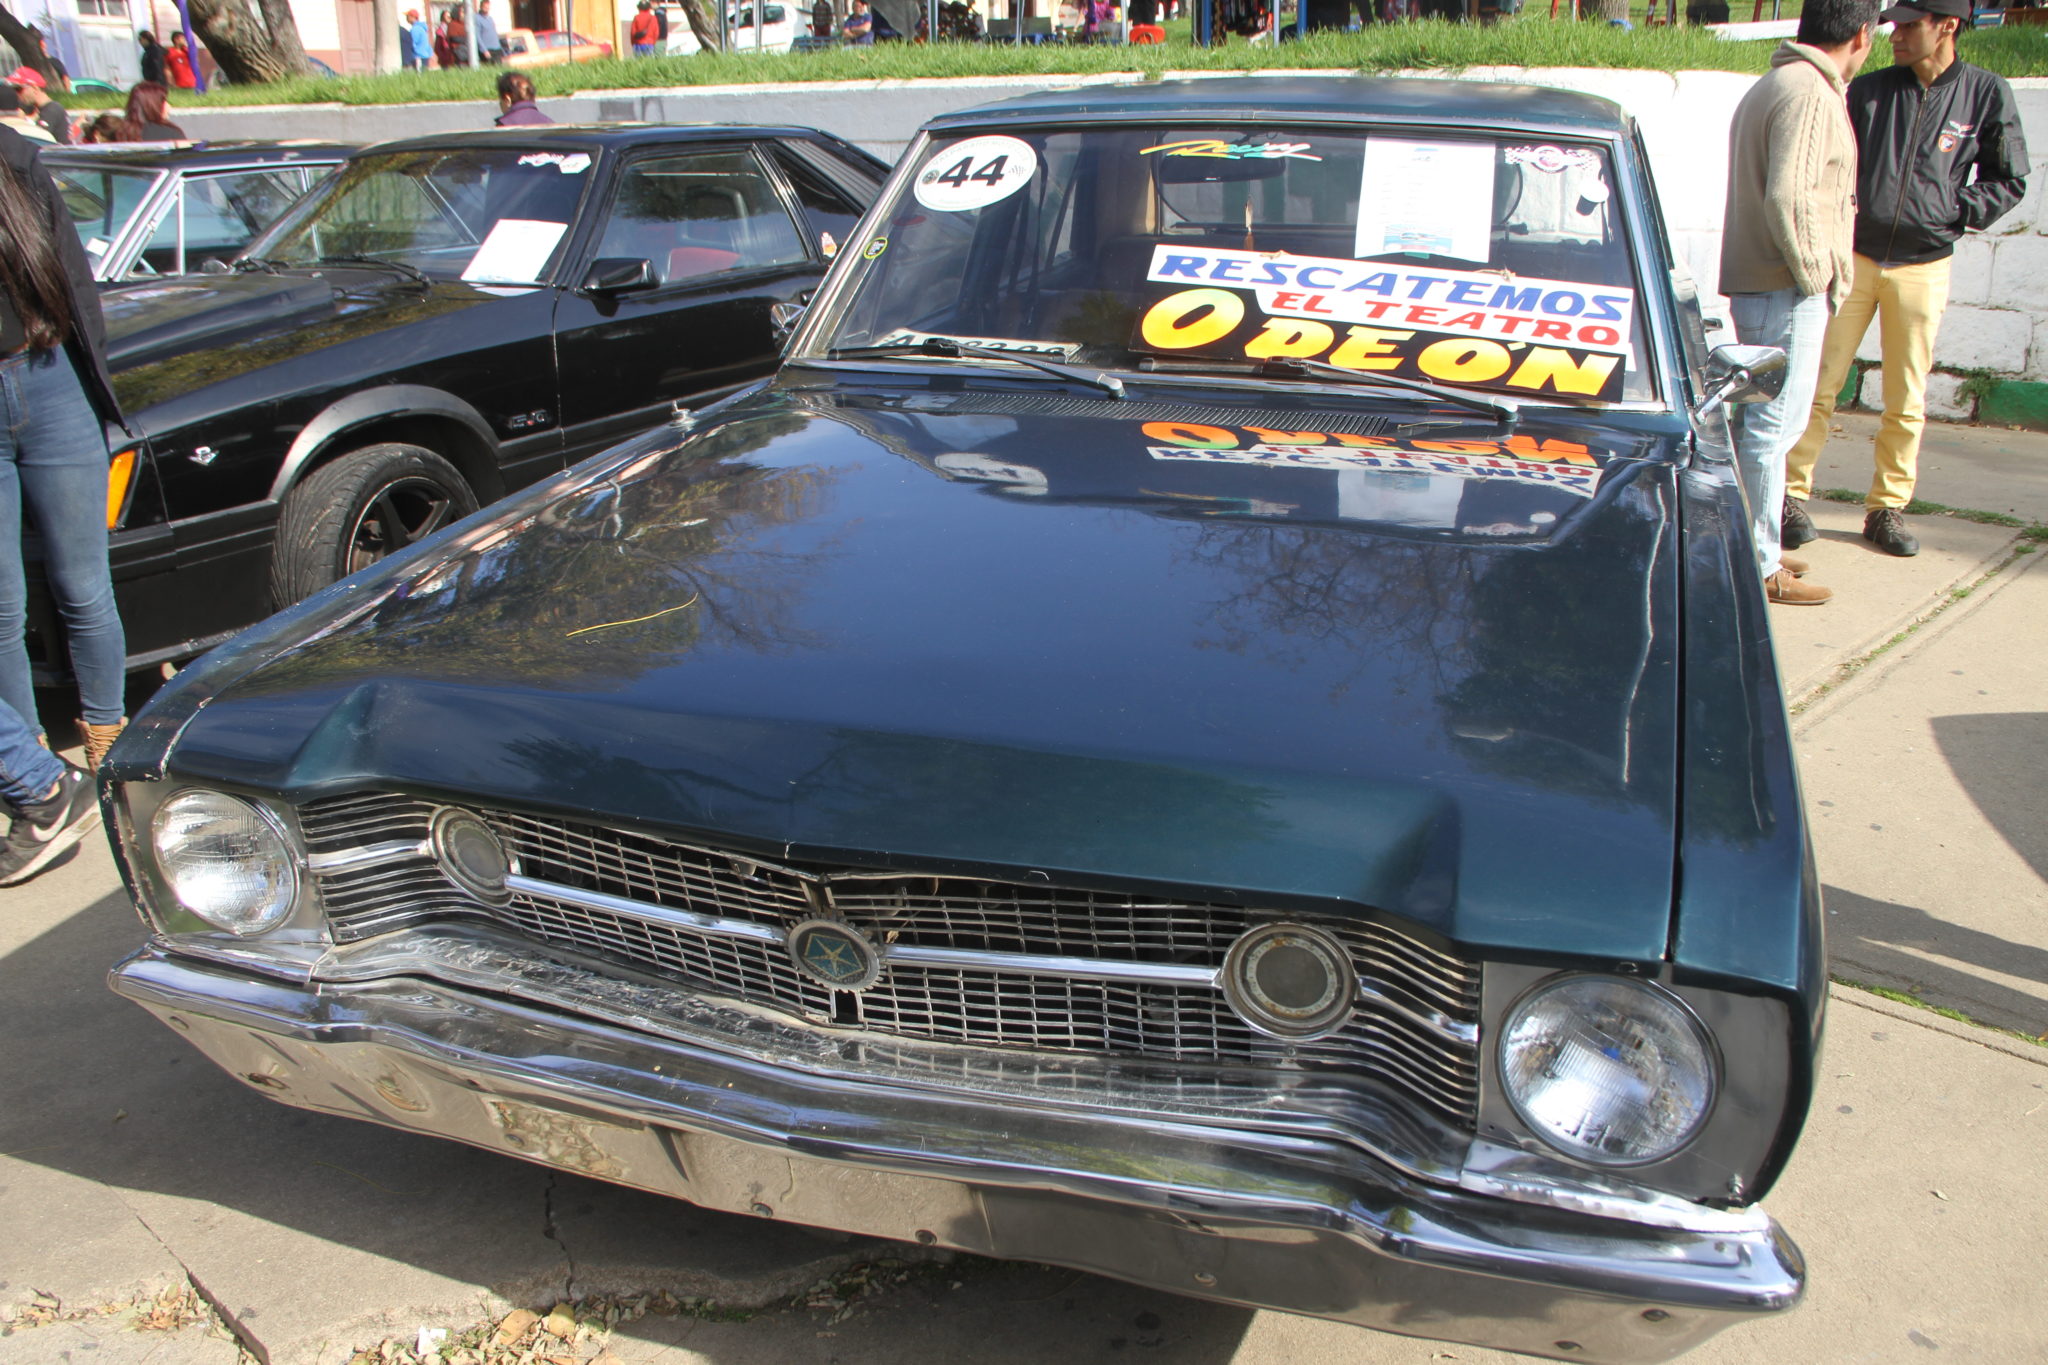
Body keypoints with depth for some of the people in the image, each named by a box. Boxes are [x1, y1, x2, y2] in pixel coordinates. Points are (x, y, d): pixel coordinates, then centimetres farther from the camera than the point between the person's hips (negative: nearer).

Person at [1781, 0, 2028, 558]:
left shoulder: (1986, 93, 0)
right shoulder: (1868, 90, 2)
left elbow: (2009, 180, 7)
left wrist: (1955, 214, -5)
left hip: (1923, 267, 0)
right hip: (1852, 258, 0)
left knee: (1907, 402, 5)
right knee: (1819, 383, -2)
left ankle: (1886, 508, 14)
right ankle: (1793, 495, 6)